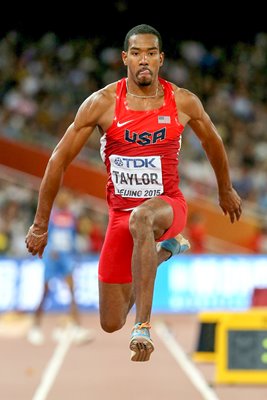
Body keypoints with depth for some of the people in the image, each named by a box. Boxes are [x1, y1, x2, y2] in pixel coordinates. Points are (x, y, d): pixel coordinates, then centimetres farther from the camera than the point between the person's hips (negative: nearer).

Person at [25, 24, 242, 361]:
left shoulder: (184, 102, -5)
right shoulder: (102, 103, -9)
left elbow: (212, 143, 16)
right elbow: (59, 159, -3)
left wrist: (226, 190, 30)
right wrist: (40, 225, -1)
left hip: (168, 206, -2)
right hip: (121, 213, 2)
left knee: (141, 218, -42)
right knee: (110, 324, 7)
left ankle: (143, 325, -44)